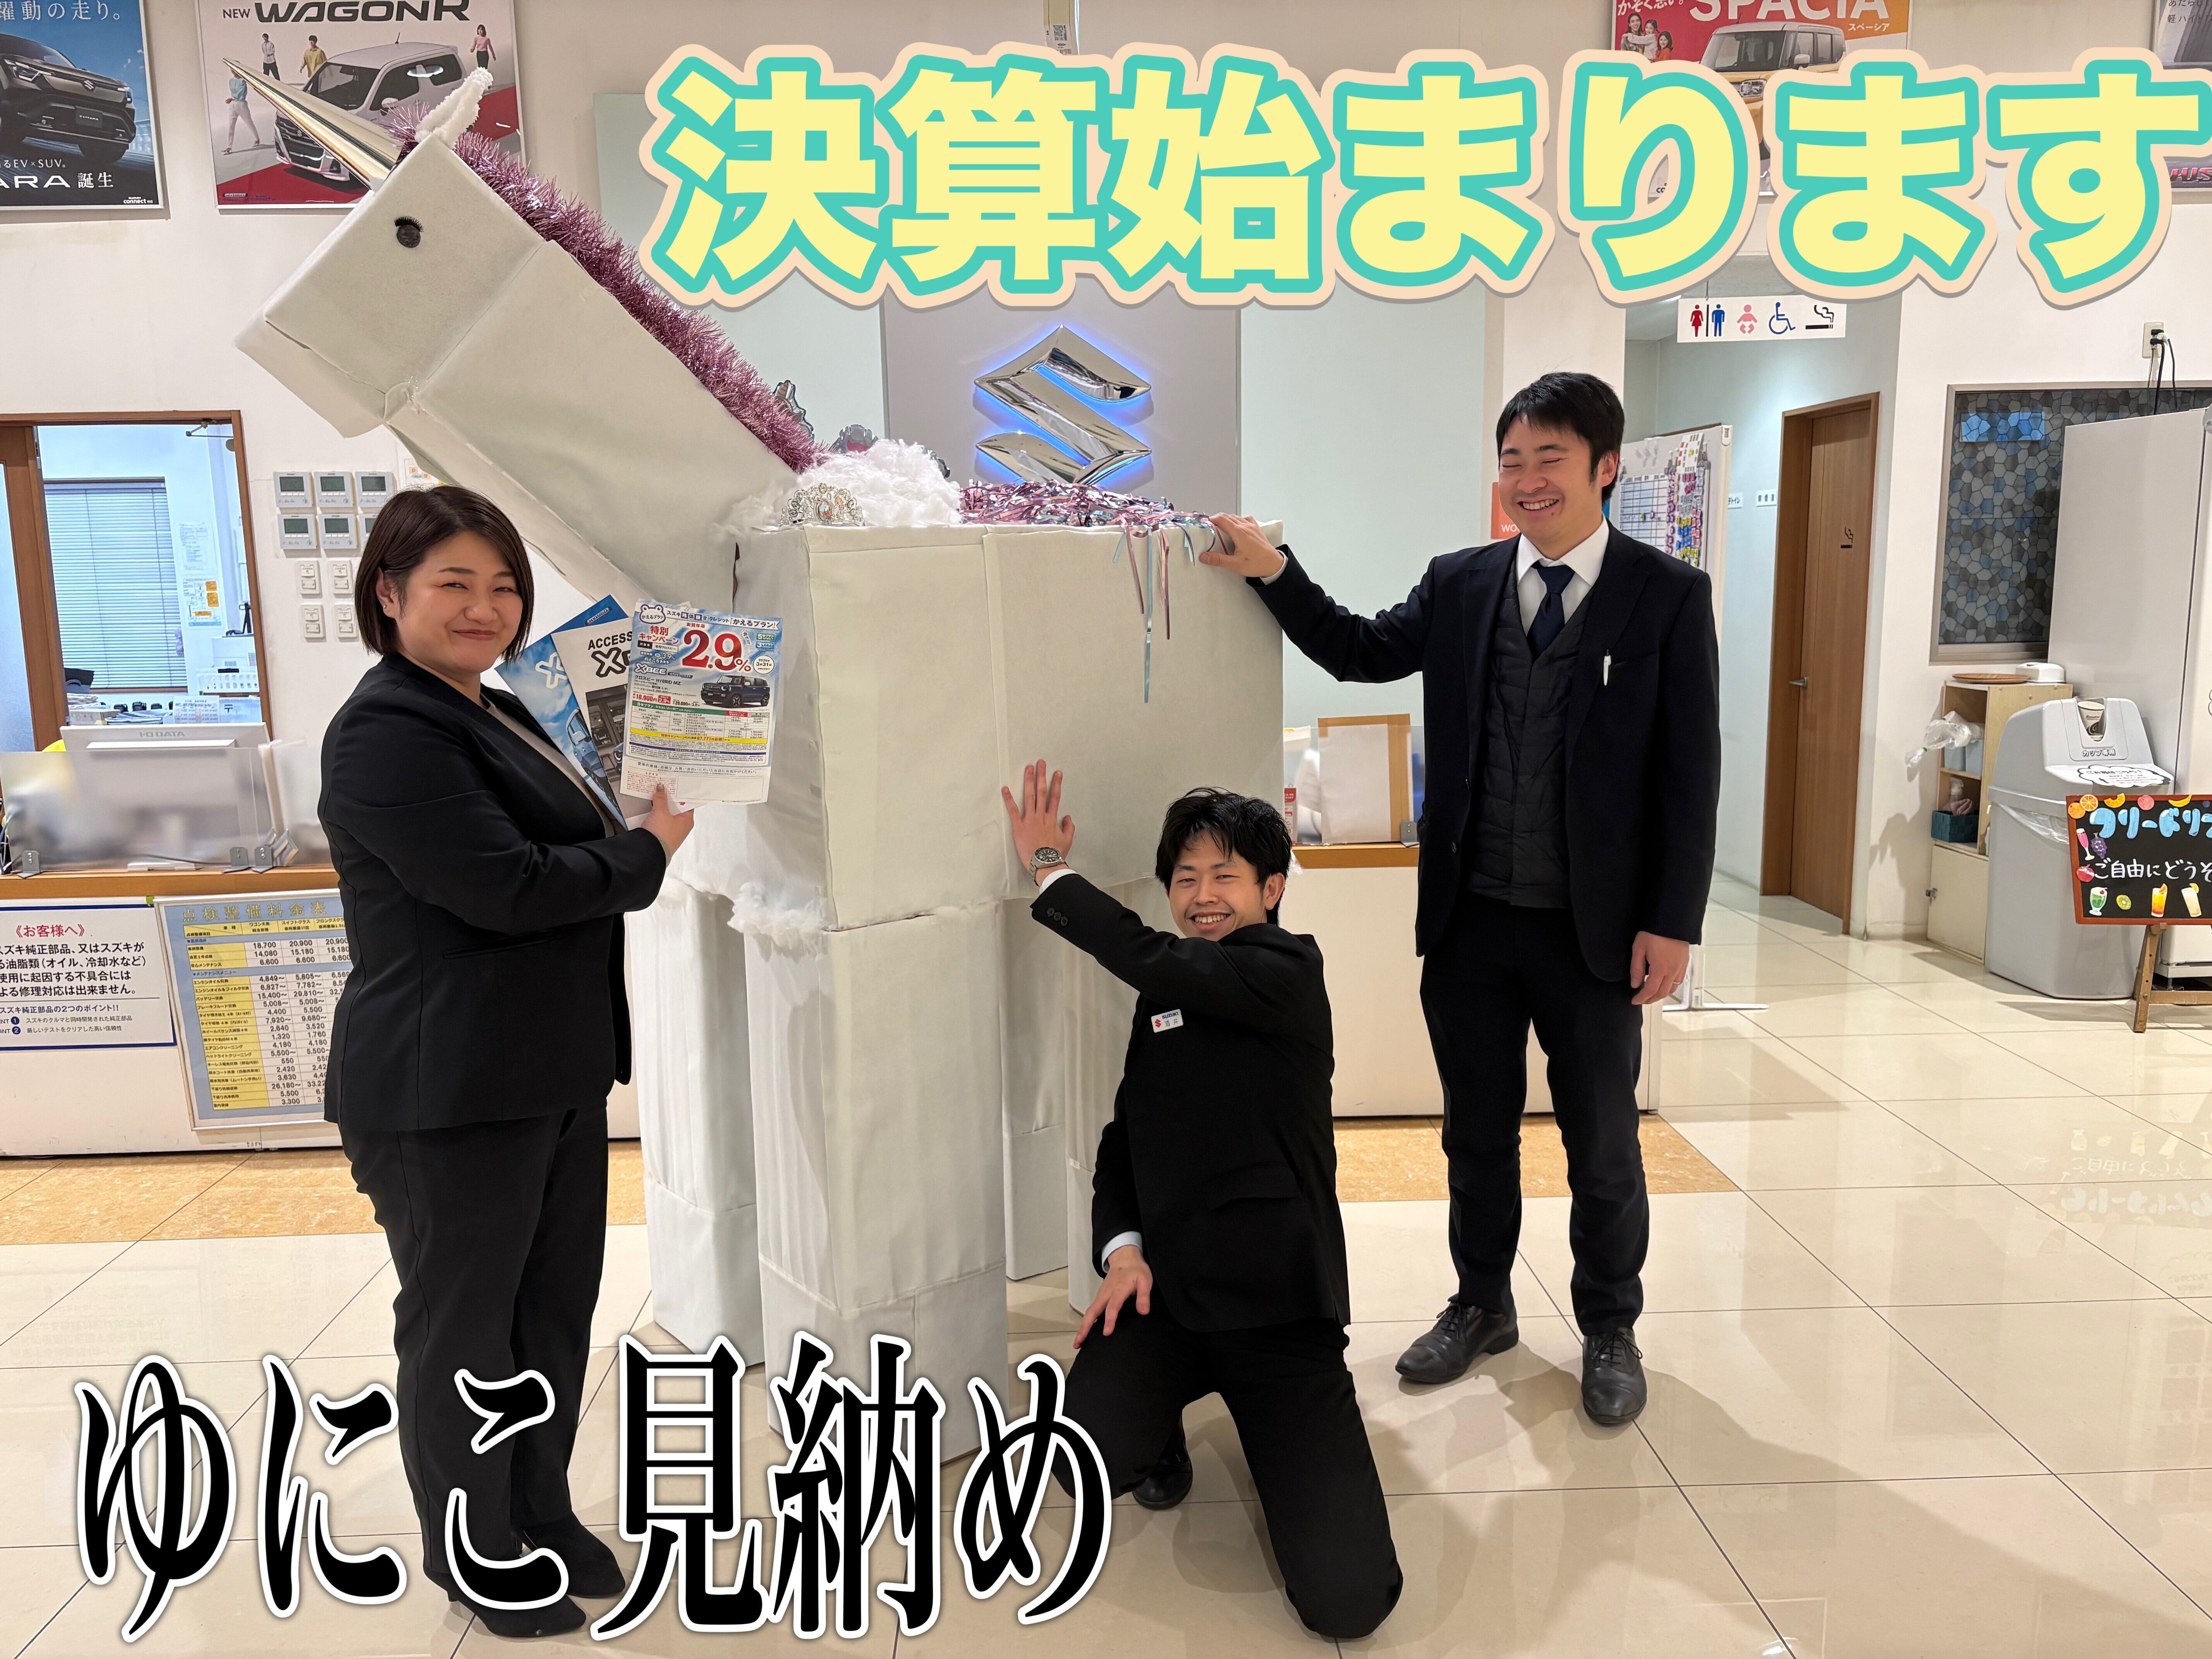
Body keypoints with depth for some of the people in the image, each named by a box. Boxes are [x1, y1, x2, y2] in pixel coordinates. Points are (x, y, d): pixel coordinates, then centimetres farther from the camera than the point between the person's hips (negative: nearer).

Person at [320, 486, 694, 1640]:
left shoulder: (495, 716, 14)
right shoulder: (386, 732, -17)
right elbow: (505, 889, -24)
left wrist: (628, 838, 4)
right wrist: (646, 850, -12)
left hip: (554, 1070, 9)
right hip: (448, 1091, -9)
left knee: (556, 1313, 19)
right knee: (462, 1329, 9)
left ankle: (542, 1517, 38)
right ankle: (473, 1558, 29)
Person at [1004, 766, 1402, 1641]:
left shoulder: (1289, 970, -5)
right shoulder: (1161, 1001, 15)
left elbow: (1151, 959, -19)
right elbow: (1123, 1137, 16)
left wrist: (1050, 869, -7)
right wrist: (1121, 1247, -3)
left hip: (1276, 1303, -4)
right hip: (1167, 1291, 4)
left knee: (1346, 1598, -14)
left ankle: (1276, 1427, 16)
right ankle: (1165, 1418, 10)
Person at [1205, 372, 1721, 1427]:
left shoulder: (1668, 596, -5)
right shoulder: (1458, 586, 4)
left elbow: (1689, 773, -7)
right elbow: (1358, 651, 10)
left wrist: (1671, 923, -10)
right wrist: (1273, 573, -4)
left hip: (1595, 926, -3)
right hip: (1470, 917, 3)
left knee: (1602, 1141, 12)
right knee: (1477, 1129, 17)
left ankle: (1609, 1330, 34)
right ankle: (1481, 1307, 37)